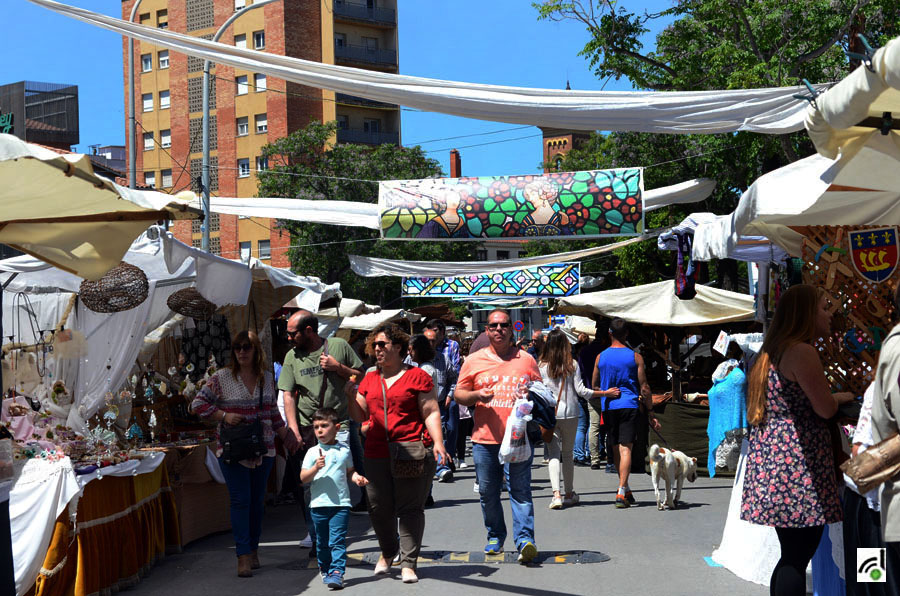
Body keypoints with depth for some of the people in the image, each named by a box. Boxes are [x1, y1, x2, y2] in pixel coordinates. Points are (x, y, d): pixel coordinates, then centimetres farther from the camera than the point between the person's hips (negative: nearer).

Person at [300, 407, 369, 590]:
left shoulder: (344, 450, 7)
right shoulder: (313, 452, 2)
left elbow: (349, 471, 19)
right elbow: (303, 478, -2)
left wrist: (357, 477, -2)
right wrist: (316, 468, -18)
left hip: (341, 504, -1)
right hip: (319, 504, 1)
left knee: (337, 540, -9)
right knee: (322, 542, 12)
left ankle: (337, 572, -10)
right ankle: (325, 569, 30)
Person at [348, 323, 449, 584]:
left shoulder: (417, 376, 2)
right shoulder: (370, 379, 16)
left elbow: (431, 413, 0)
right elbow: (360, 415, 13)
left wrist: (438, 442, -12)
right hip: (377, 453, 4)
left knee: (410, 508, -2)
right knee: (378, 508, 7)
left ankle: (408, 562, 4)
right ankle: (387, 551, 31)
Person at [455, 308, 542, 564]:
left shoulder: (526, 360, 9)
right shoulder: (473, 361, 8)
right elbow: (459, 394, 10)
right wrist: (477, 395, -10)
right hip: (484, 438, 2)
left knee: (520, 490, -8)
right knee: (488, 492, 8)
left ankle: (525, 539, -11)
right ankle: (495, 537, 22)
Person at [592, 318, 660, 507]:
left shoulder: (601, 357, 4)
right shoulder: (635, 357, -1)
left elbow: (594, 386, 10)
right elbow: (644, 387, -1)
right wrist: (650, 413, 5)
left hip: (609, 407, 2)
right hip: (629, 405, -2)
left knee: (616, 449, 13)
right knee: (626, 448, -6)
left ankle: (625, 490, 24)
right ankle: (621, 491, -18)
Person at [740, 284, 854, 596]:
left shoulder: (772, 353, 18)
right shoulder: (802, 352, -12)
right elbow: (826, 409, -12)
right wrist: (842, 397, 8)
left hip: (771, 455, 10)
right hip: (798, 462, -10)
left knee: (791, 554, 12)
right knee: (798, 558, -8)